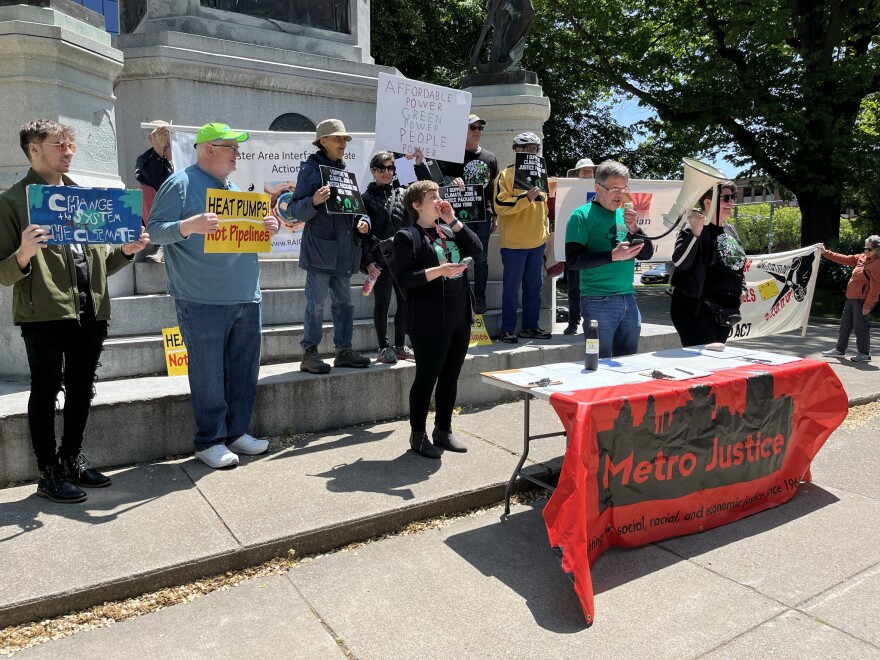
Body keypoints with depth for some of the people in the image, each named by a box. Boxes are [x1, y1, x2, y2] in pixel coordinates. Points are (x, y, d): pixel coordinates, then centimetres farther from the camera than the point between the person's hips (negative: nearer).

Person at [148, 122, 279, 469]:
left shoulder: (233, 188, 19)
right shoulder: (180, 183, -4)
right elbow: (155, 230, -8)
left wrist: (267, 228, 6)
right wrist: (188, 225, -25)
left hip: (247, 297, 8)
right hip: (204, 301, -7)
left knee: (245, 368, 11)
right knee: (208, 373, -1)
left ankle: (236, 432, 24)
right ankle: (210, 441, 13)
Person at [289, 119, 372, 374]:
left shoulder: (344, 171, 18)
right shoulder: (311, 169, -2)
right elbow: (296, 210, -7)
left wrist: (362, 221, 2)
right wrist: (314, 201, -26)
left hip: (343, 250, 7)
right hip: (320, 249, -7)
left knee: (344, 301, 11)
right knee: (316, 303, -5)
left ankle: (344, 350, 20)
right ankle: (309, 353, 3)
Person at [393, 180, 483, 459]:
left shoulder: (449, 230, 16)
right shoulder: (407, 237, -6)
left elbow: (476, 248, 4)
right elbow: (404, 278, -14)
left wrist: (453, 220, 1)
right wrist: (437, 271, -24)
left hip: (460, 318, 7)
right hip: (431, 323, -7)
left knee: (450, 377, 14)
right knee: (426, 379, 2)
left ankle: (443, 430, 29)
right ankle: (418, 435, 18)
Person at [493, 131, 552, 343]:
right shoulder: (506, 175, -5)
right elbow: (500, 205, -15)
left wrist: (545, 227, 17)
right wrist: (526, 198, -23)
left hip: (537, 241, 7)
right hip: (514, 242, -6)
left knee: (534, 286, 10)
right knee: (511, 287, -1)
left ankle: (530, 326, 20)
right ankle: (507, 329, 7)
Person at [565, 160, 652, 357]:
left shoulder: (624, 215, 14)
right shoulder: (582, 215, -5)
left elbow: (647, 253, 13)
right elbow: (573, 260, -14)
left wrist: (634, 229, -4)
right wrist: (613, 255, -19)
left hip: (629, 299, 6)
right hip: (599, 302, -6)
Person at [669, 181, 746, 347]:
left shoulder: (731, 231, 14)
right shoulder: (694, 230, -12)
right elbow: (679, 262, -26)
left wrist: (742, 288, 13)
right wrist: (695, 233, -37)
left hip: (725, 309, 9)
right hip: (696, 309, -9)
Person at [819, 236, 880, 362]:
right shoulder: (861, 258, 8)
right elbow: (844, 259, 17)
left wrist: (867, 305, -20)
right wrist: (825, 252, 12)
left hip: (862, 300, -9)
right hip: (851, 298, 9)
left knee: (860, 326, -3)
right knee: (845, 324, 15)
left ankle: (864, 354, 10)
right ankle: (839, 350, 25)